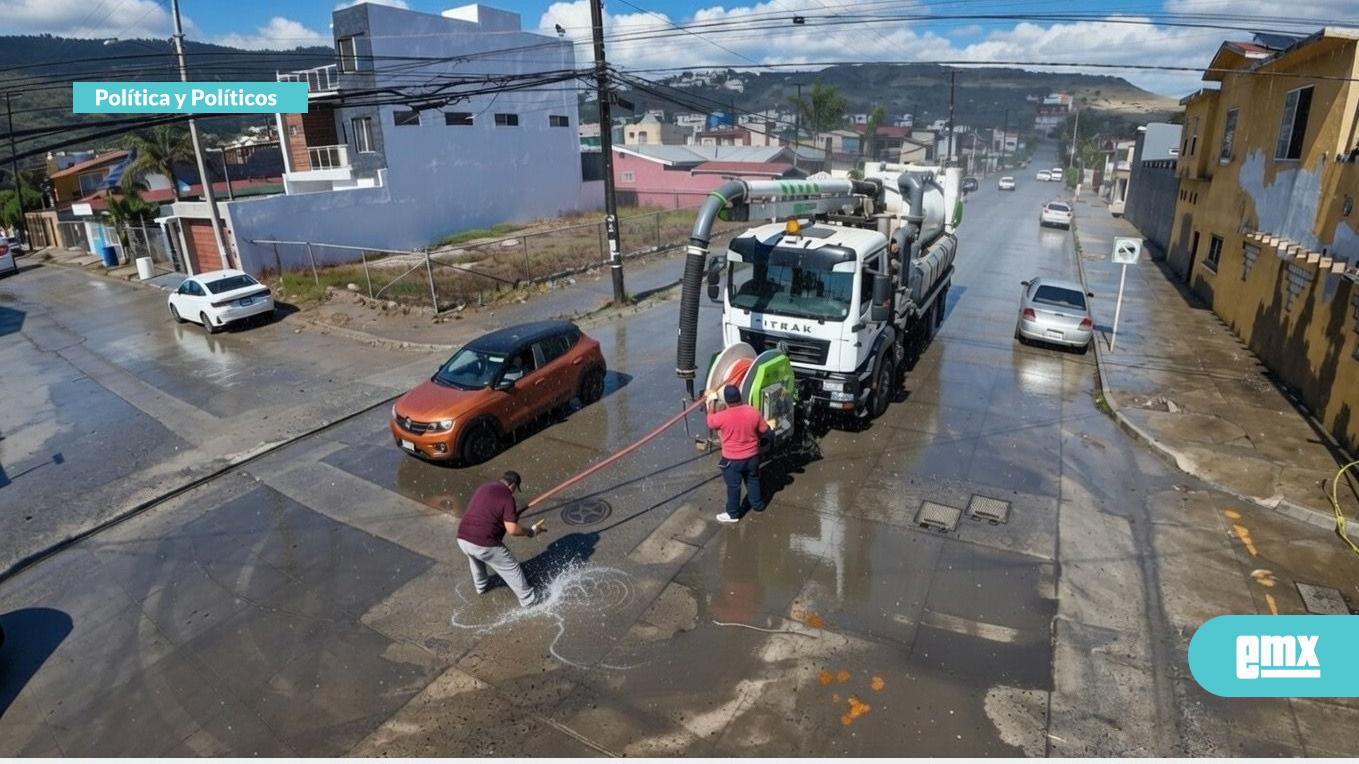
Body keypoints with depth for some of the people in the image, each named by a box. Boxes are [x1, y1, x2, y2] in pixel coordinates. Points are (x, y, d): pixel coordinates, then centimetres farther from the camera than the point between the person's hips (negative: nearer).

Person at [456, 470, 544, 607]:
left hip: (462, 539, 7)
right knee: (511, 569, 11)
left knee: (474, 557, 40)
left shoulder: (484, 488, 15)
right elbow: (512, 529, -15)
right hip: (484, 544, -7)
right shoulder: (507, 497, -8)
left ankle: (481, 585, 56)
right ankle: (528, 600, 22)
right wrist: (530, 532, 2)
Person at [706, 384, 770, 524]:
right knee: (753, 480, 26)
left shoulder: (722, 416, -25)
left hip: (732, 459, -3)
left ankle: (733, 514, 28)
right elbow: (765, 429, 0)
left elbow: (710, 423, -2)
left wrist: (712, 407, 10)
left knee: (733, 486, 14)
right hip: (752, 456, 4)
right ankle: (757, 504, 44)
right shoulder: (753, 412, -15)